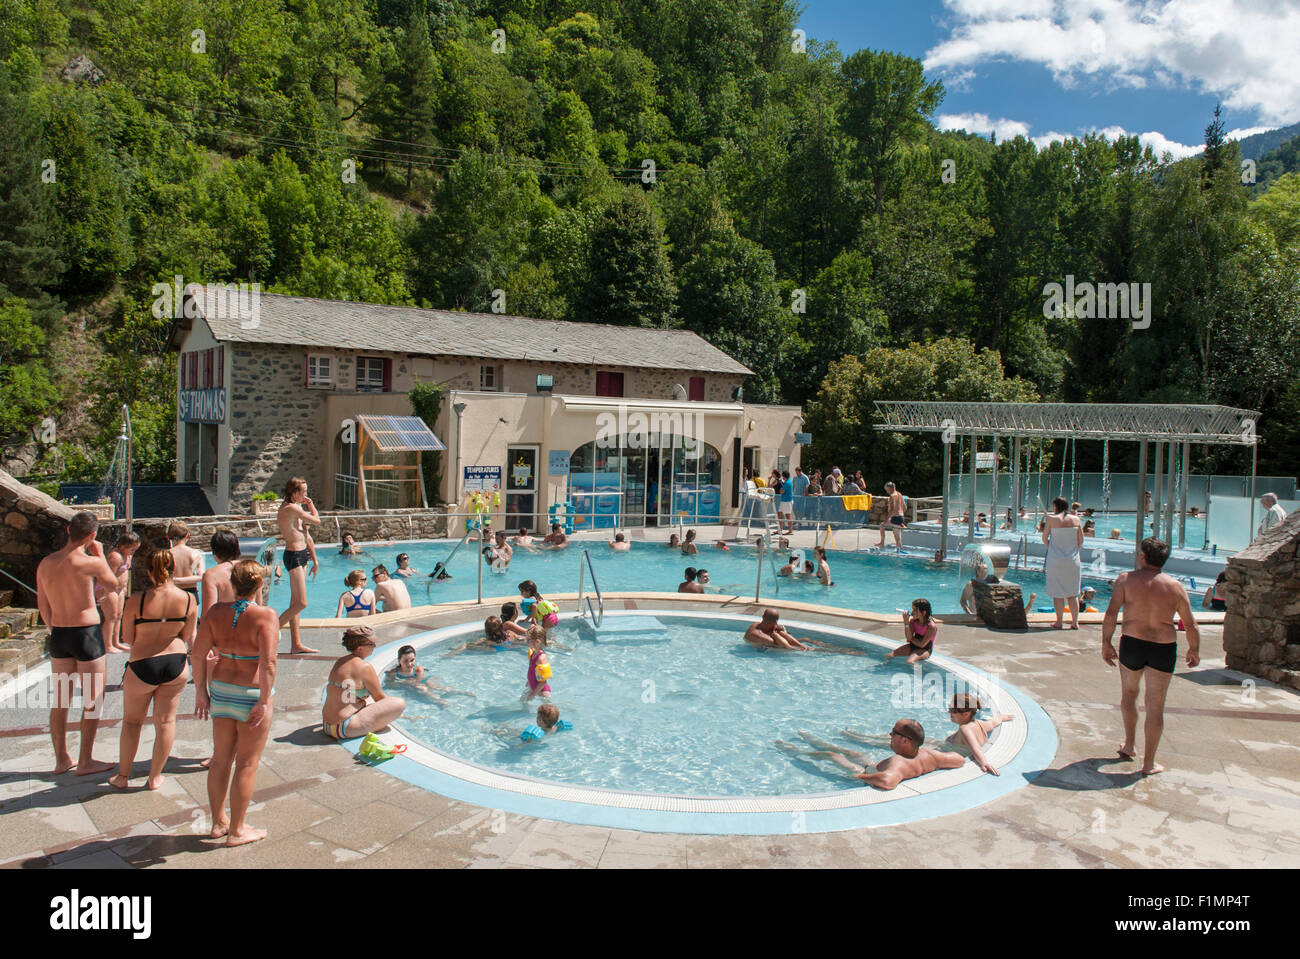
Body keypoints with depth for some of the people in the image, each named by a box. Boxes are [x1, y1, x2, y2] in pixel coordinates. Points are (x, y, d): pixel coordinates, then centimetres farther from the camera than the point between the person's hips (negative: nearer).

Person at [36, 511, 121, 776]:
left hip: (59, 635, 6)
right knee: (93, 701, 6)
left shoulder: (45, 564, 2)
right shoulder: (90, 562, -17)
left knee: (60, 700, 15)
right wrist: (100, 554, 7)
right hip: (87, 634, -6)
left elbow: (42, 605, 12)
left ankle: (61, 759, 25)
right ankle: (85, 761, 12)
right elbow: (112, 584, 3)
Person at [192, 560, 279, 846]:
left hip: (221, 690, 6)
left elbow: (198, 654, 0)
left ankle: (218, 822, 31)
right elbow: (267, 664, -23)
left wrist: (201, 691, 9)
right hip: (251, 693, -5)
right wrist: (264, 702, -16)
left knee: (221, 759, 17)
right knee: (247, 764, 6)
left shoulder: (217, 612, -2)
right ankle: (237, 830, 16)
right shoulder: (266, 616, -17)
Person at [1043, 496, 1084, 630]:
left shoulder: (1051, 519, -8)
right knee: (1073, 593, 12)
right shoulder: (1076, 519, 1)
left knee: (1058, 593, 4)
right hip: (1073, 561, 3)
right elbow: (1081, 540, 6)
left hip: (1056, 560, -3)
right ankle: (1075, 622, 14)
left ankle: (1059, 622, 7)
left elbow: (1044, 538, 0)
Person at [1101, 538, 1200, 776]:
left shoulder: (1125, 579, -4)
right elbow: (1190, 625, 2)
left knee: (1129, 692, 25)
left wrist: (1106, 643, -2)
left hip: (1132, 643, 0)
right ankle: (1148, 763, 13)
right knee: (1156, 705, 7)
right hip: (1164, 648, 0)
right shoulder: (1175, 586, -1)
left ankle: (1129, 745, 33)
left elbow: (1111, 613, -12)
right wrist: (1194, 650, 18)